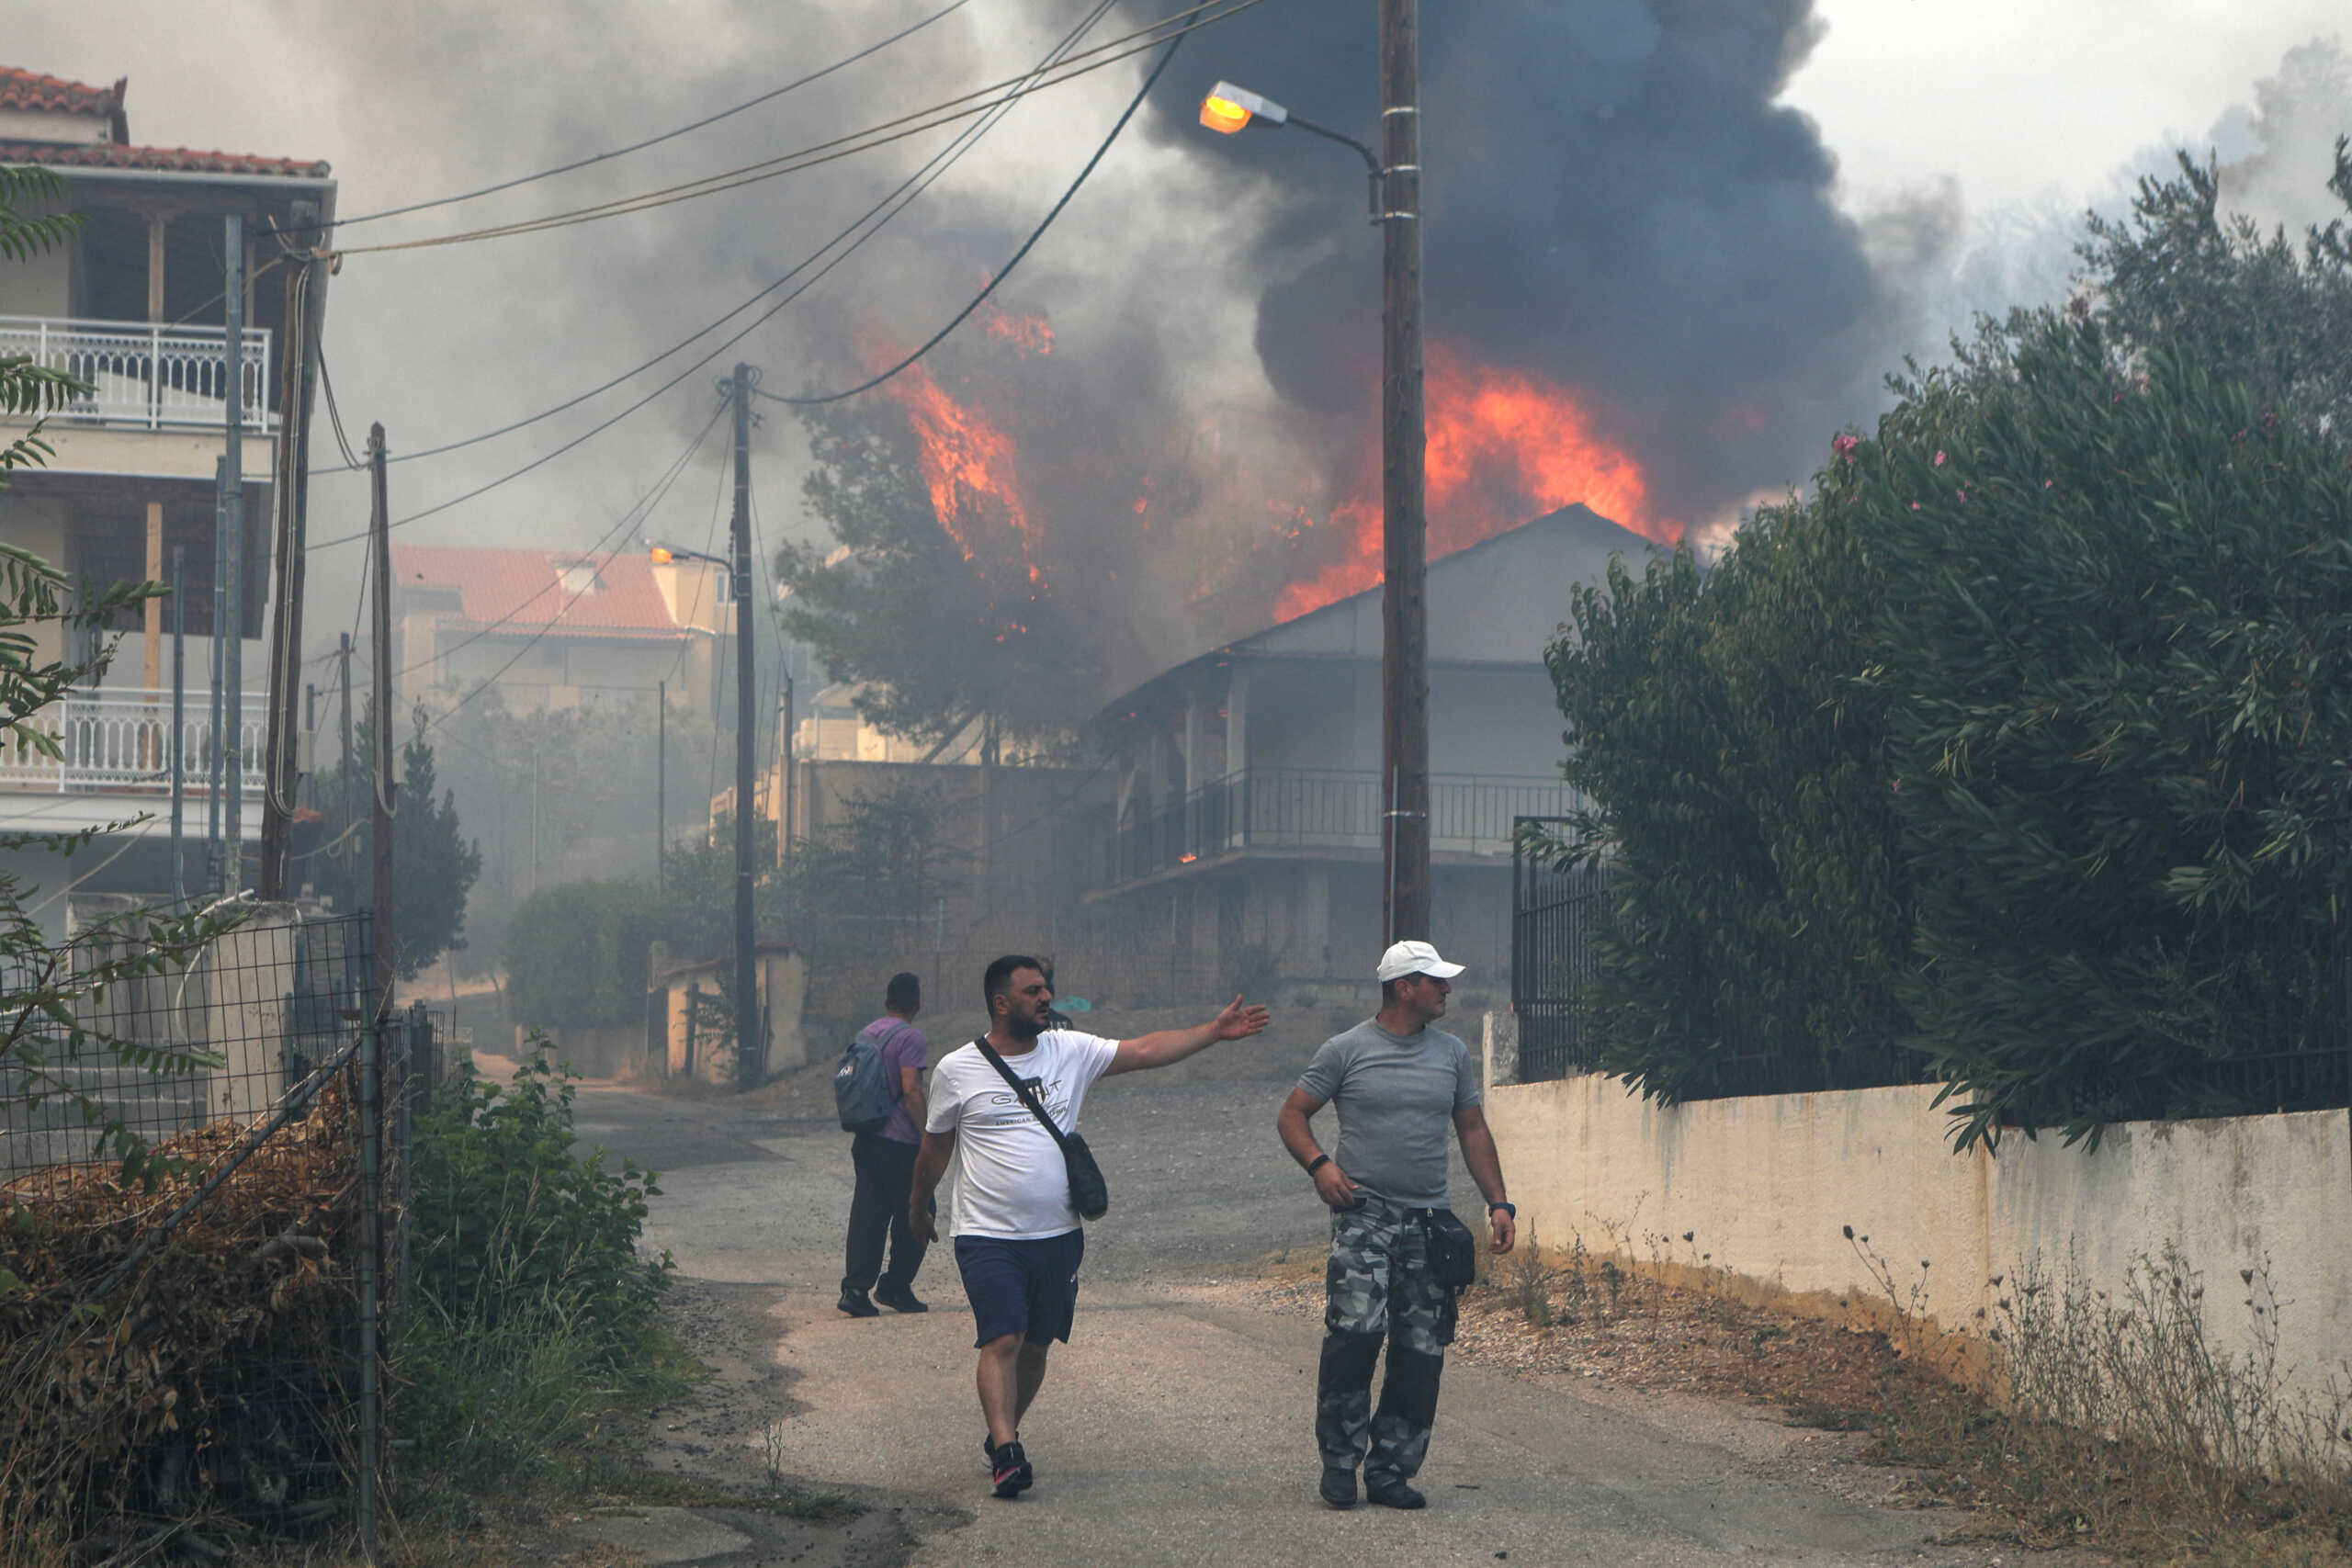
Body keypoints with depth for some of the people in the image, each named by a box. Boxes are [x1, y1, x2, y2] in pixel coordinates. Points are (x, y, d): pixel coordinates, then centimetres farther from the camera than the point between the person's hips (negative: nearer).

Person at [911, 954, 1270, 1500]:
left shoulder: (1069, 1051, 5)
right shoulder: (956, 1071, -2)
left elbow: (1144, 1051, 2)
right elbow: (935, 1148, 12)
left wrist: (1214, 1031, -5)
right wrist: (919, 1206, 23)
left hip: (1058, 1235, 4)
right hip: (989, 1236, -4)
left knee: (1036, 1345, 10)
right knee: (1002, 1341, -17)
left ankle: (1000, 1438, 27)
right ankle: (1005, 1448, -22)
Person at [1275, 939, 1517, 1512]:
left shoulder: (1453, 1055, 13)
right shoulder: (1346, 1050, 1)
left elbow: (1473, 1131, 19)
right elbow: (1292, 1116, 5)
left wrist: (1498, 1203, 11)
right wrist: (1319, 1164, -13)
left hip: (1429, 1221, 4)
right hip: (1364, 1215, -4)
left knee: (1421, 1352, -1)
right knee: (1356, 1332, -19)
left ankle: (1389, 1470, 9)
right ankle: (1339, 1465, -6)